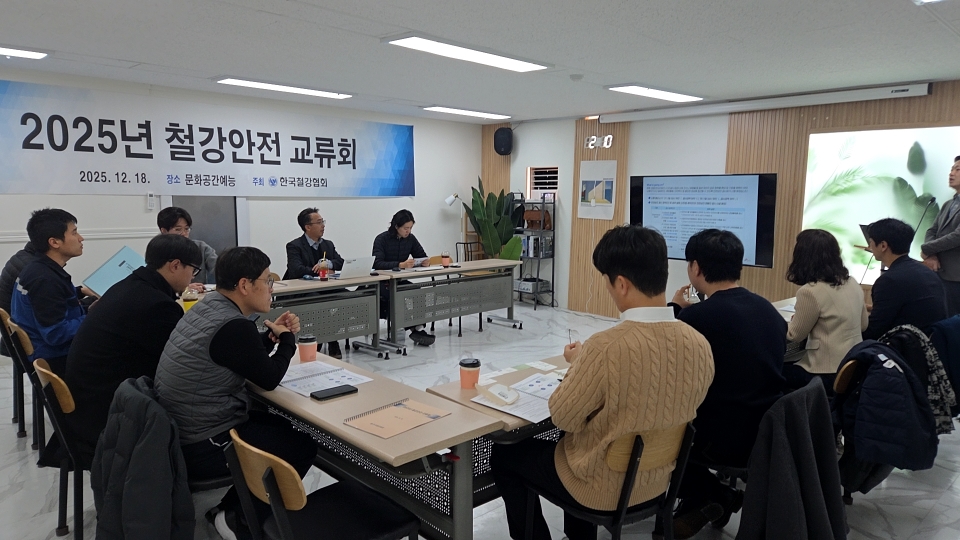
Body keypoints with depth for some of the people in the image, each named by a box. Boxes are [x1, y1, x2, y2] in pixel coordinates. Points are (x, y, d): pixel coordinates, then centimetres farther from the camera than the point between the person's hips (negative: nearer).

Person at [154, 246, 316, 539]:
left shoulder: (209, 305, 4)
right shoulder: (232, 326, -26)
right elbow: (270, 378, -14)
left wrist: (272, 335, 1)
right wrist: (287, 338, 2)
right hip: (201, 445, -10)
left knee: (283, 426, 21)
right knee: (303, 445, 3)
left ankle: (231, 506, 23)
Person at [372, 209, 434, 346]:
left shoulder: (410, 238, 5)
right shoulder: (382, 239, -11)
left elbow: (422, 257, 12)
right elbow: (378, 264, -23)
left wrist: (425, 262, -14)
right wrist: (401, 265, -36)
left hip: (400, 280, 4)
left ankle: (416, 327, -25)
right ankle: (415, 329, -26)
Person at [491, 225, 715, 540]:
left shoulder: (607, 348, -32)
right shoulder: (700, 345, -13)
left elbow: (563, 418, -18)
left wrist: (577, 365, -3)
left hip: (603, 486, -6)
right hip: (658, 478, 7)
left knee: (504, 455, 17)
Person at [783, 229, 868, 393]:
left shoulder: (810, 291, -20)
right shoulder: (852, 283, 4)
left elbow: (795, 335, -7)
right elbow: (863, 325, 18)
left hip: (829, 376, -8)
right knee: (788, 363, 23)